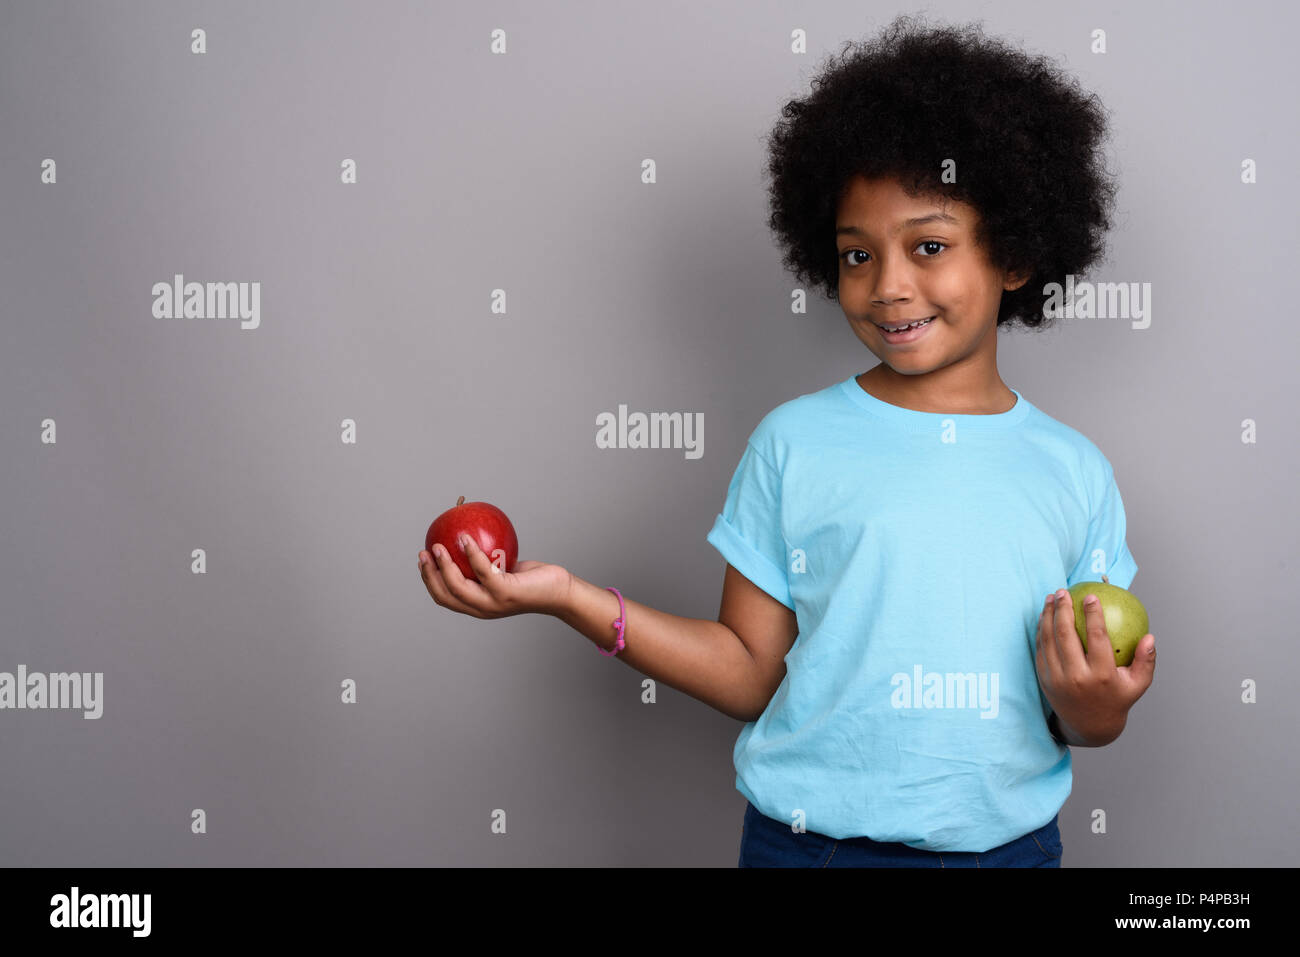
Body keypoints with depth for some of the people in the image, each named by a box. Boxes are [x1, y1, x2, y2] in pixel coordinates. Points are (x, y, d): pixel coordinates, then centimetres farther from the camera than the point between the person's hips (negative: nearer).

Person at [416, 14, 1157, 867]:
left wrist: (1092, 708, -16)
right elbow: (750, 676, -4)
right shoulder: (794, 443, -5)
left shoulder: (1074, 472, -1)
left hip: (1010, 844, 2)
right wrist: (571, 597, -12)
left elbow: (1087, 721, 5)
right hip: (811, 840, -2)